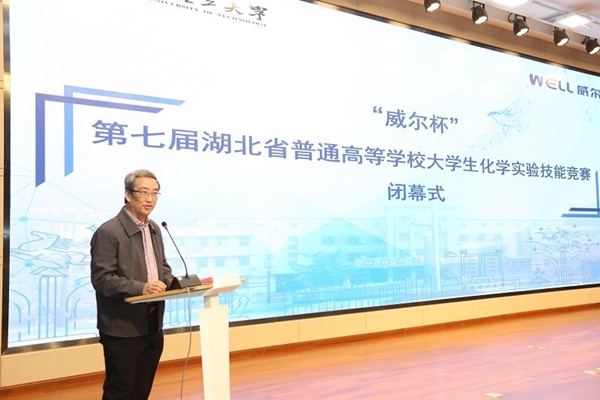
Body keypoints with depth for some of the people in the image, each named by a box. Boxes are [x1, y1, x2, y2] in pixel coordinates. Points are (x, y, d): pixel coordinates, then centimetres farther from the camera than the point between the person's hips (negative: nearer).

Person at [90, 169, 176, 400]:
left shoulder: (154, 229, 10)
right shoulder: (108, 232, -15)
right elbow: (101, 279, -19)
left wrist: (173, 283, -4)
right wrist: (141, 288, -30)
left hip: (152, 326, 7)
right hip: (123, 328, -7)